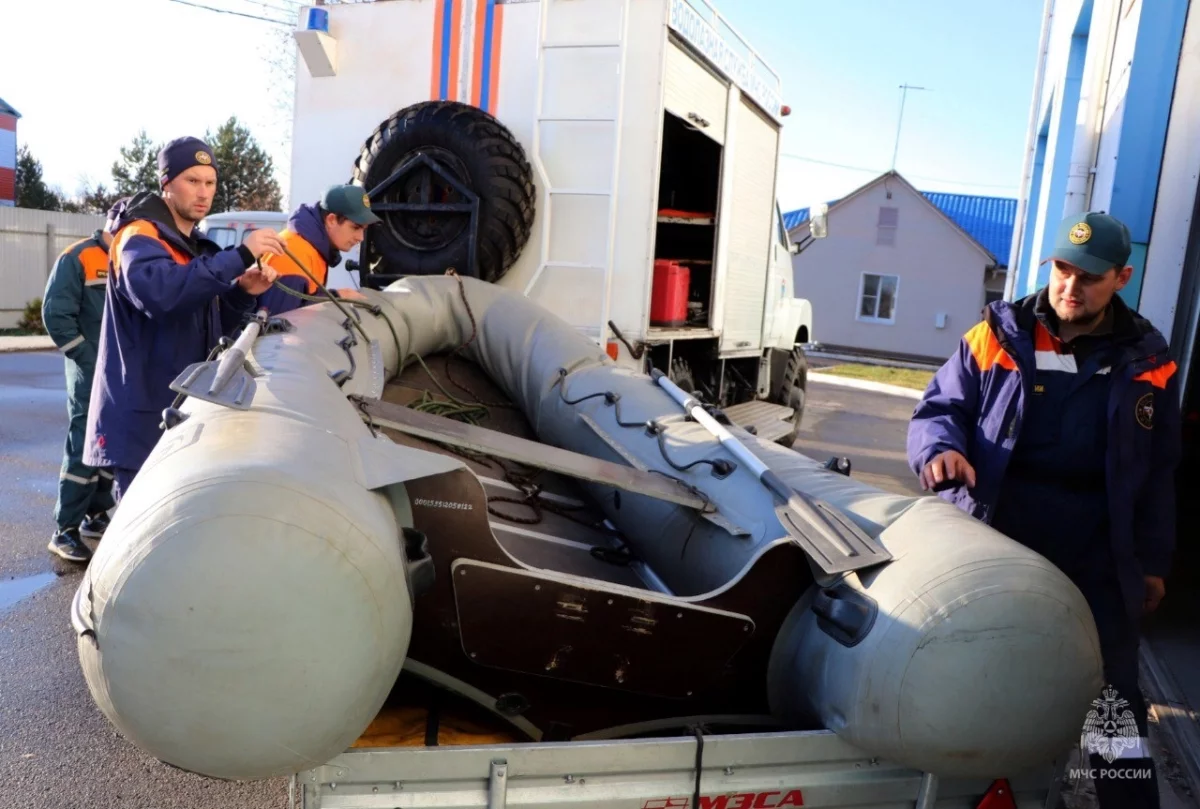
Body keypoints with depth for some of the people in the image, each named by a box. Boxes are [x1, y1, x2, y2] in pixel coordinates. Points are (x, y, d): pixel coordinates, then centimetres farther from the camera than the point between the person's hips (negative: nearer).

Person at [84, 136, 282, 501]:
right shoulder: (139, 237, -9)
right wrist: (239, 257, -34)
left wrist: (242, 293, -1)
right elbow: (158, 292, -33)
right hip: (142, 418, -9)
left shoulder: (195, 246, 18)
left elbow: (211, 327, 18)